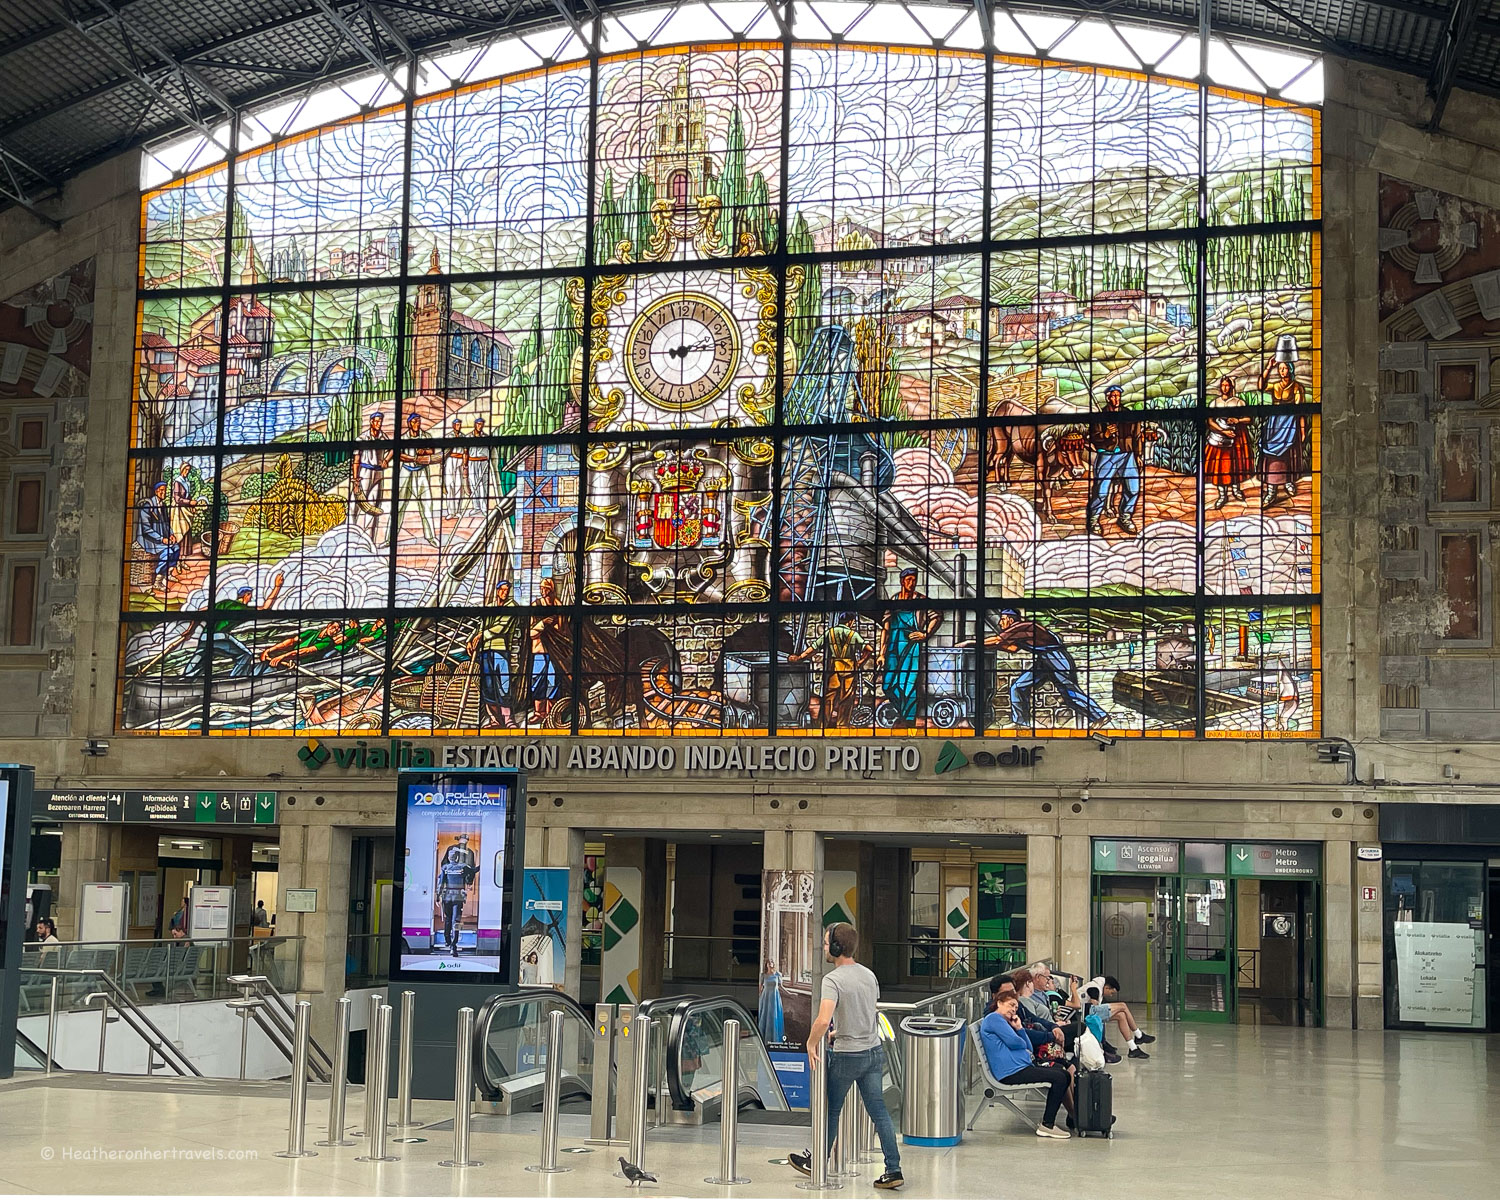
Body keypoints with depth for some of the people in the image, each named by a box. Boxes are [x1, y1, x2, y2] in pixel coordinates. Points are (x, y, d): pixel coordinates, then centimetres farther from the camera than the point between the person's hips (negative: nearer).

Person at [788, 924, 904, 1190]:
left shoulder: (833, 980, -18)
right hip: (874, 1051, 6)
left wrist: (811, 1043, -14)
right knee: (879, 1111, 5)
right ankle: (893, 1170, 0)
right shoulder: (869, 975, 6)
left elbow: (823, 1020, -31)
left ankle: (817, 1162, 28)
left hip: (847, 1056, -6)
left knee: (831, 1110, 12)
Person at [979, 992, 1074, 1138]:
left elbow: (1029, 1049, 21)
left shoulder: (1005, 1023, 28)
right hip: (1011, 1072, -11)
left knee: (1065, 1075, 8)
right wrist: (1023, 1043, 9)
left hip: (1022, 1068, 11)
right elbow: (1013, 1042, -14)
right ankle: (1047, 1126, -19)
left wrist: (1019, 1028, 8)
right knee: (1059, 1078, -19)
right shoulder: (994, 1018, -3)